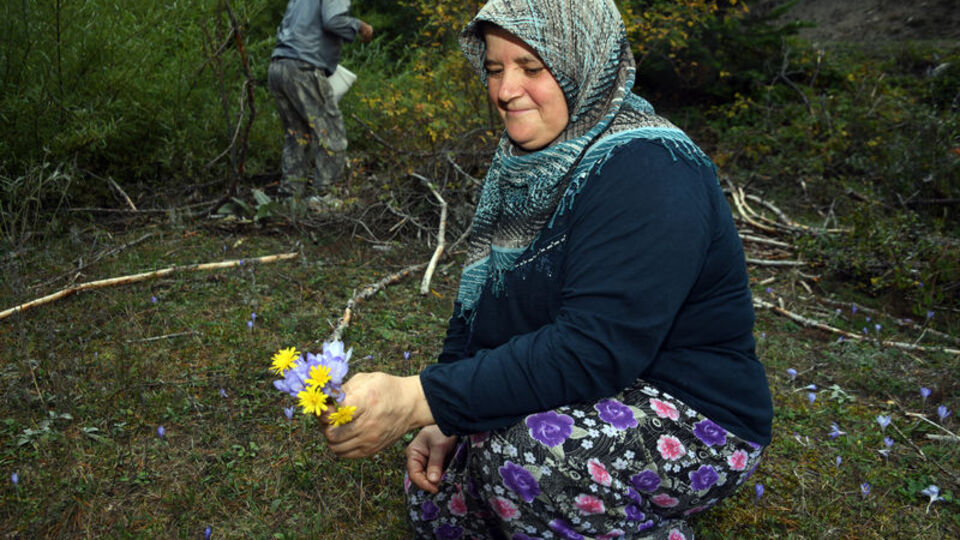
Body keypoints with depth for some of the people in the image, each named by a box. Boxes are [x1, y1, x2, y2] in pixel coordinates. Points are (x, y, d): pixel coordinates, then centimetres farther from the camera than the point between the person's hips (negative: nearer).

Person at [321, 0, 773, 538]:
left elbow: (590, 353, -33)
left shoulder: (648, 171, -24)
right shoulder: (528, 163, 3)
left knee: (518, 454, -33)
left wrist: (419, 400, -35)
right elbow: (479, 302, 6)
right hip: (592, 400, 9)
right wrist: (444, 420, -6)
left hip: (691, 418, -8)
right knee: (433, 495, 9)